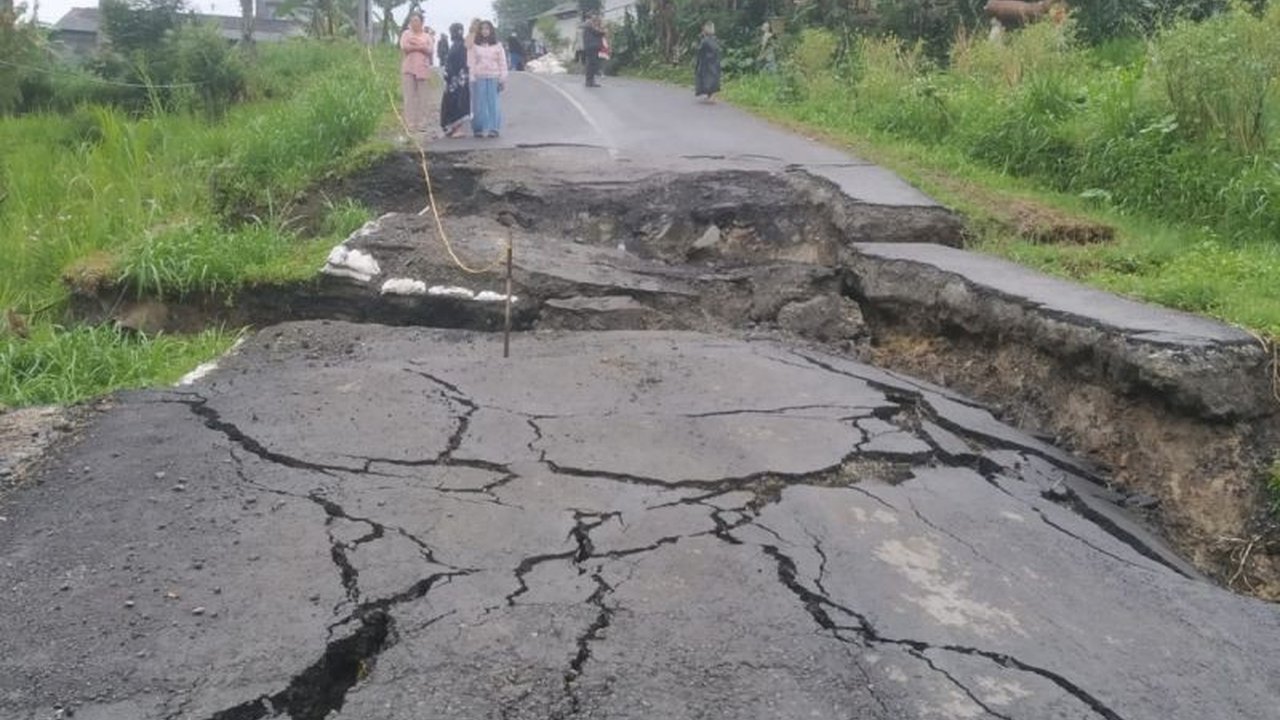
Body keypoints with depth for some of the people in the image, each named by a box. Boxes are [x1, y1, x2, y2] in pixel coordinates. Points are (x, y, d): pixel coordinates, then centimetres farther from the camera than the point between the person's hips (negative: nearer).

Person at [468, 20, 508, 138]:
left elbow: (502, 63, 6)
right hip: (479, 78, 0)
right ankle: (479, 129, 3)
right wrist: (472, 79, -6)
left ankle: (493, 129, 2)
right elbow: (471, 63, 3)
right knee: (480, 104, -1)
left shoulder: (497, 45, 7)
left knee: (493, 103, -2)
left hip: (493, 78, 0)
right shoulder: (475, 46, 5)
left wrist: (503, 79, 1)